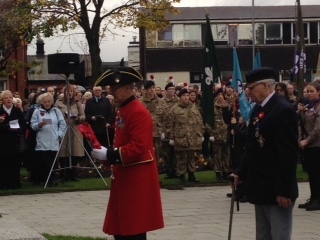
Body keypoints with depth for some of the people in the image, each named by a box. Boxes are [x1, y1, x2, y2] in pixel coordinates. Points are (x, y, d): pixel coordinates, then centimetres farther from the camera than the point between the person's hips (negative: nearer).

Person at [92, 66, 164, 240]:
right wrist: (107, 153, 6)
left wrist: (109, 155, -22)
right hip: (125, 177, 10)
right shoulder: (123, 110, 14)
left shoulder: (139, 112, -16)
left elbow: (138, 148, -23)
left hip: (137, 179, -10)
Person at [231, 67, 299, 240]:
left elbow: (289, 153, -20)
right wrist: (241, 172, 8)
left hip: (277, 189, -9)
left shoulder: (283, 110, -16)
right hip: (261, 187, 9)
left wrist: (283, 190, -21)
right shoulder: (258, 109, 13)